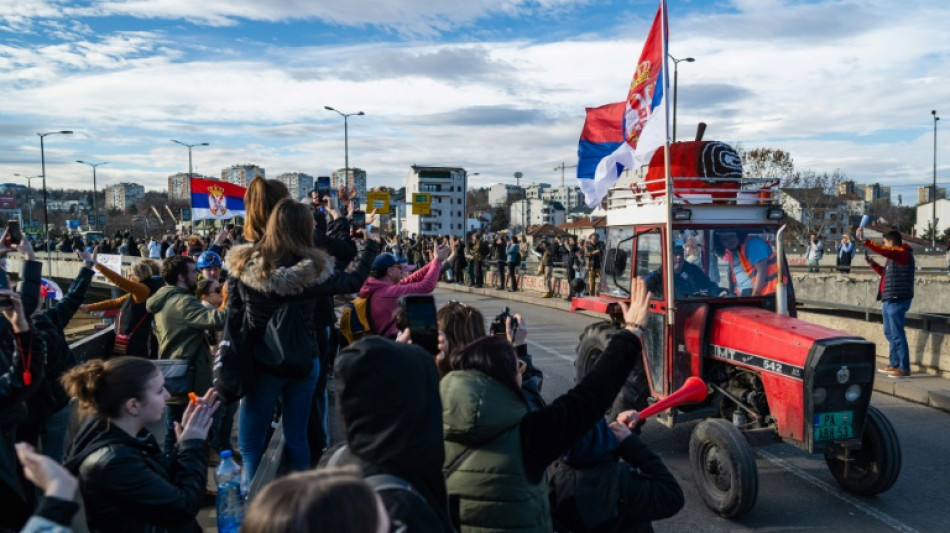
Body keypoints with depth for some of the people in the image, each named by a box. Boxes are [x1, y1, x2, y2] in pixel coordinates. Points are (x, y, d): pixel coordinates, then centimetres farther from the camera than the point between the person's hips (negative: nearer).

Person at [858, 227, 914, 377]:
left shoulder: (903, 253, -12)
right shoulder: (895, 255, 20)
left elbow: (882, 250, -30)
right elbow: (885, 272, 31)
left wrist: (864, 241, -31)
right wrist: (872, 263, 18)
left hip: (897, 301, -11)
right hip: (889, 300, 11)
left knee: (897, 334, -9)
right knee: (889, 333, 16)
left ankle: (904, 368, -5)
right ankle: (894, 364, 25)